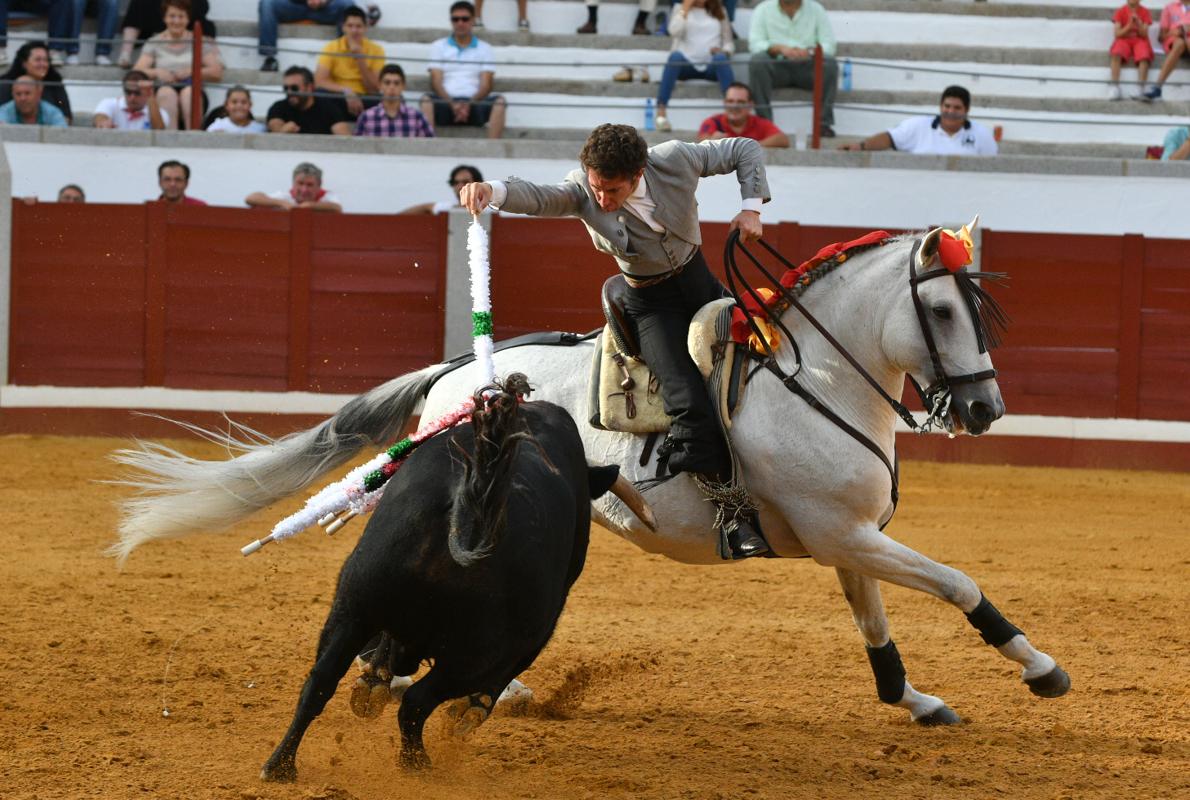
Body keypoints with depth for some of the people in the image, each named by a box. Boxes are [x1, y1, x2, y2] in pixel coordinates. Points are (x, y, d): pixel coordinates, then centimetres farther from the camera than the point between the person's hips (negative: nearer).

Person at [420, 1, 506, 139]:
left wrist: (469, 105, -16)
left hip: (474, 103, 1)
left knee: (498, 101, -27)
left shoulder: (484, 48, 14)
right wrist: (452, 105, -17)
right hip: (446, 102, -1)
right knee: (427, 99, -31)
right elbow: (436, 82, 3)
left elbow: (486, 85, 4)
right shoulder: (439, 46, 13)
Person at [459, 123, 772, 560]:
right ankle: (731, 511, -13)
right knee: (689, 402, -20)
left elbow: (746, 150, -5)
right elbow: (537, 197, -41)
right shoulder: (583, 192, -22)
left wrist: (750, 206, -16)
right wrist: (491, 191, -61)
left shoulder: (675, 161, -18)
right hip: (651, 304, -4)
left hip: (698, 279, 4)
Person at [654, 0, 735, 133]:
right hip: (686, 66, -1)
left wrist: (724, 51, -10)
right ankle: (661, 112, -41)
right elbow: (675, 31, -7)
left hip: (712, 67, 1)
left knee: (721, 58, -34)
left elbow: (729, 42, 12)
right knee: (676, 56, -35)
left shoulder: (719, 13, 18)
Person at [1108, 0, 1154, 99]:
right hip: (1124, 40, 0)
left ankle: (1142, 89, -38)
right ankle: (1114, 86, -40)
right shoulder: (1120, 11, 4)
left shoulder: (1144, 12, 5)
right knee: (1116, 55, -35)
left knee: (1144, 57, -34)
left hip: (1139, 40, 0)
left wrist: (1138, 22, -18)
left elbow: (1144, 34, -2)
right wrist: (1129, 25, -16)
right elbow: (1118, 33, -2)